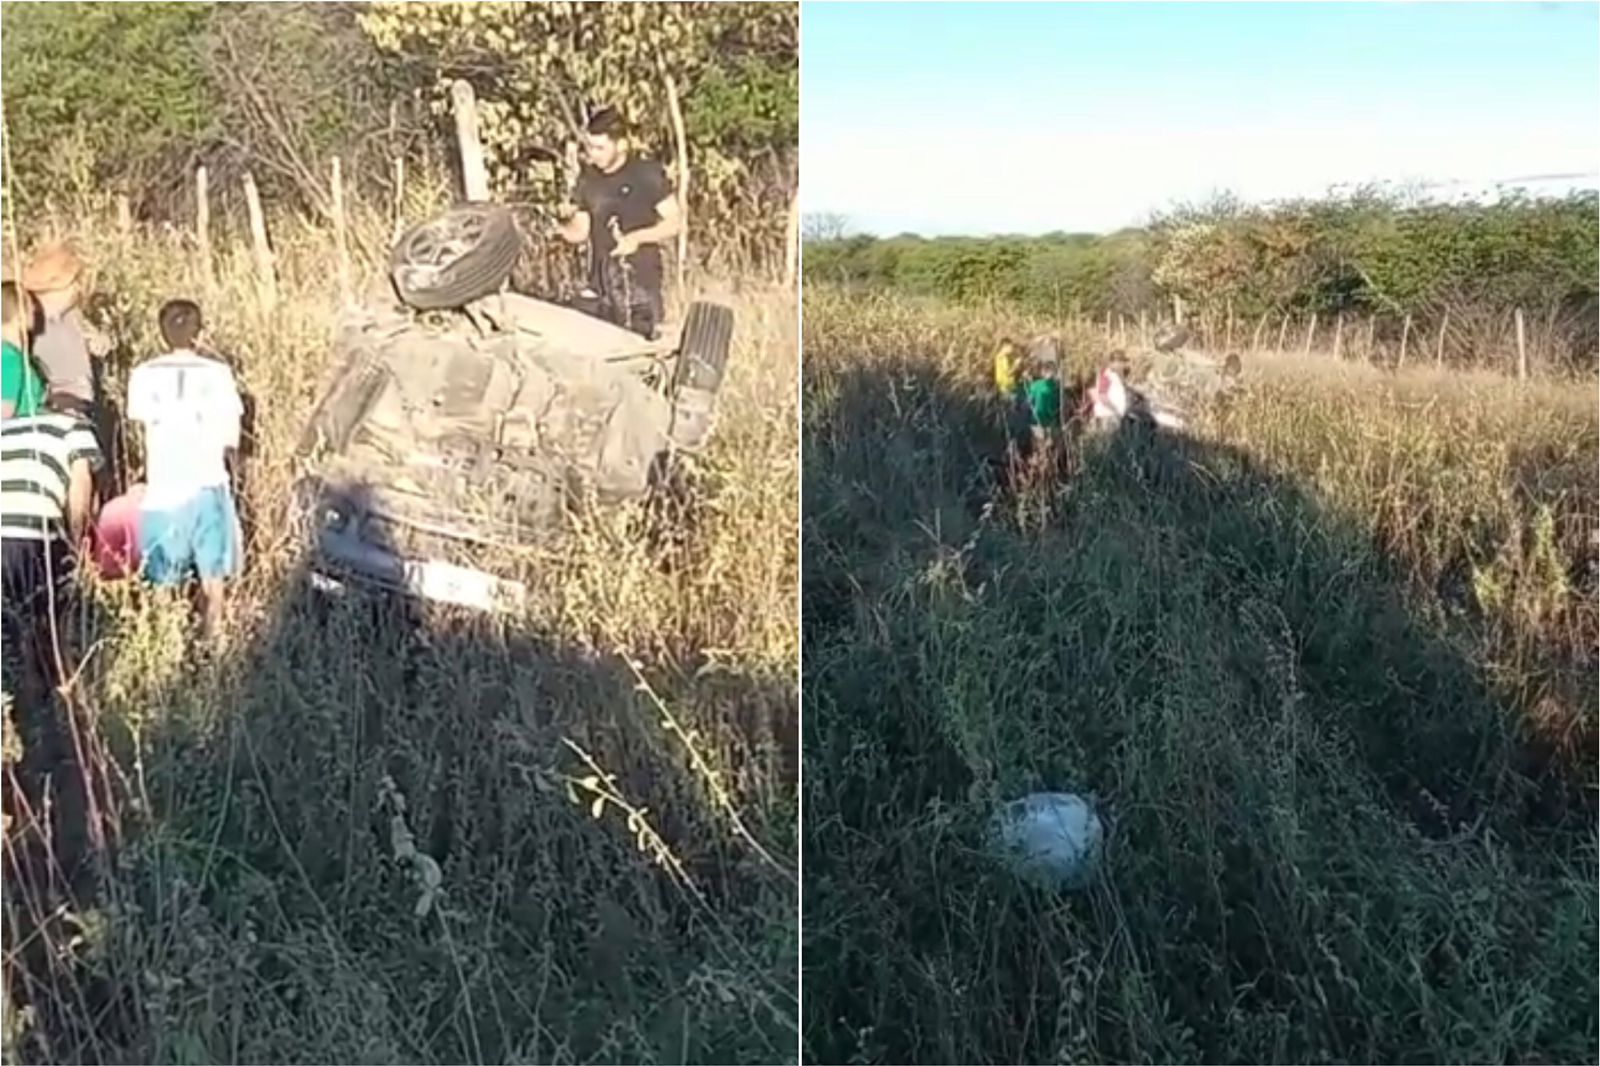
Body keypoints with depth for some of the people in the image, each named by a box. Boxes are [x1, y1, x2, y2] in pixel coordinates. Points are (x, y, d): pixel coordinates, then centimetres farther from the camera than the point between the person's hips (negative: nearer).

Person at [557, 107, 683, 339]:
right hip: (600, 284, 5)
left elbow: (675, 222, -3)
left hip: (641, 280, -4)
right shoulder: (587, 179, 9)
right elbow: (579, 232, 13)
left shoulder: (648, 175, -5)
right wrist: (561, 225, -9)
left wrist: (637, 237, -17)